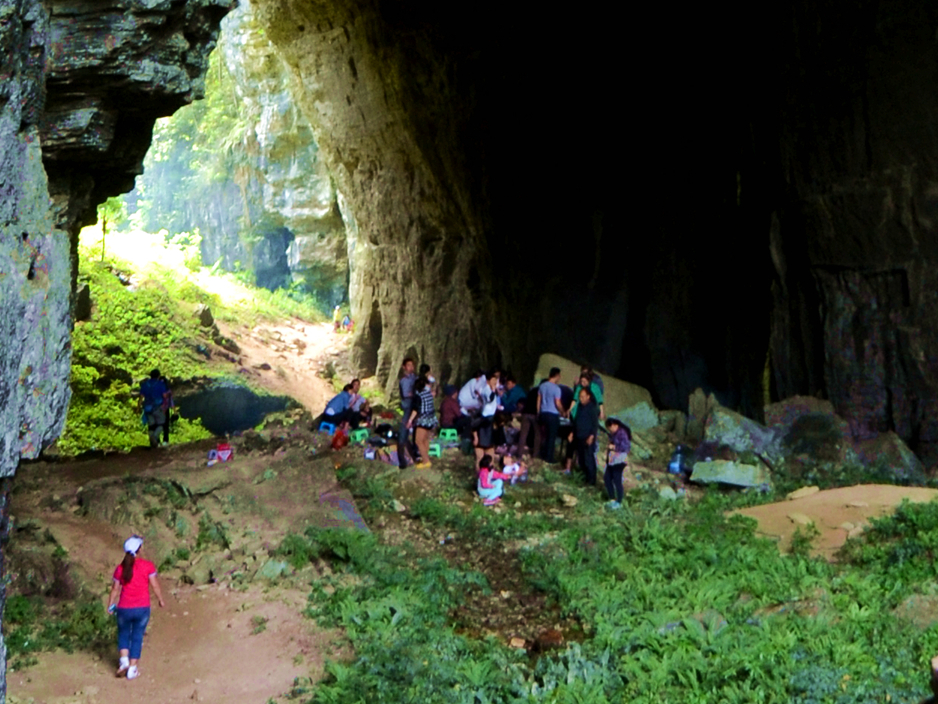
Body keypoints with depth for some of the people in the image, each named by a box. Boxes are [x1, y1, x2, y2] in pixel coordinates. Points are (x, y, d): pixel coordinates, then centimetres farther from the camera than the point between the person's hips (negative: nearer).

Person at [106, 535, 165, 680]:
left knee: (123, 634, 22)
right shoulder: (148, 566, -10)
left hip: (124, 608, 1)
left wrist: (110, 605, 14)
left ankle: (124, 660, 4)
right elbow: (155, 586, -7)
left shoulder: (120, 568, -3)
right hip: (142, 608, -1)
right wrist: (161, 600, 7)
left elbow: (115, 588, 2)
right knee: (137, 637, 11)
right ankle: (132, 669, 12)